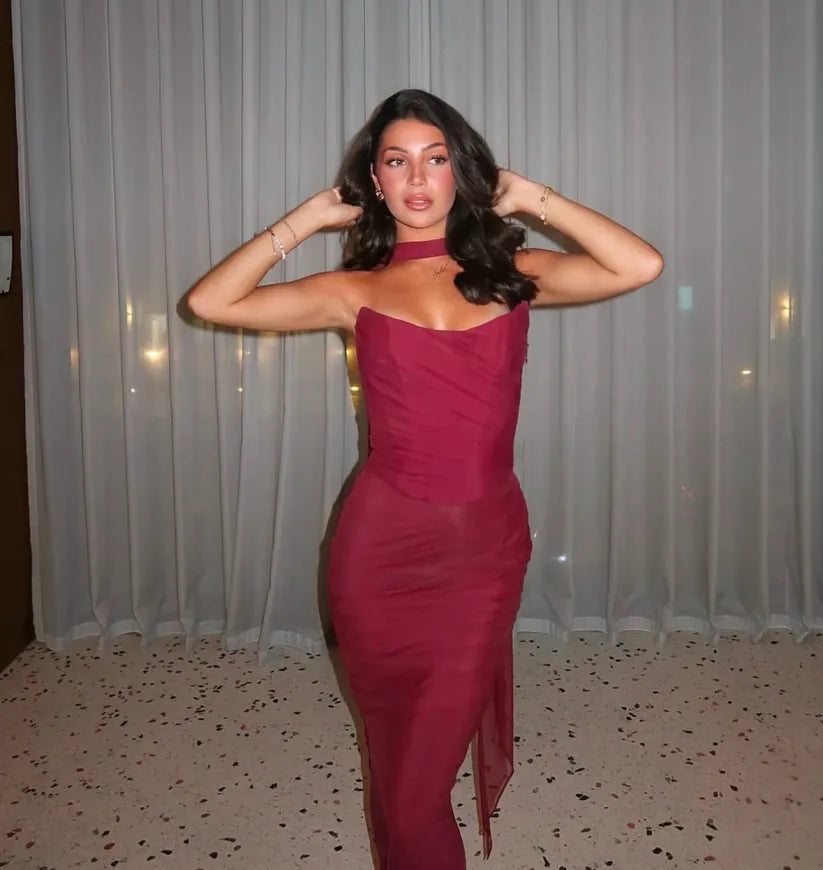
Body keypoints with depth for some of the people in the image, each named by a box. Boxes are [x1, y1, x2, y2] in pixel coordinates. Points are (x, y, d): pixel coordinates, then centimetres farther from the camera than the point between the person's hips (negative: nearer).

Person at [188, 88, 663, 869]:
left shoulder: (509, 273, 3)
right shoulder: (356, 290, 1)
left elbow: (641, 266, -10)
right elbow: (210, 302, -6)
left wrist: (532, 198, -2)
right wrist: (308, 218, 0)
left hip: (486, 546, 0)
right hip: (382, 547, 0)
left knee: (430, 759, 11)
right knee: (401, 751, 18)